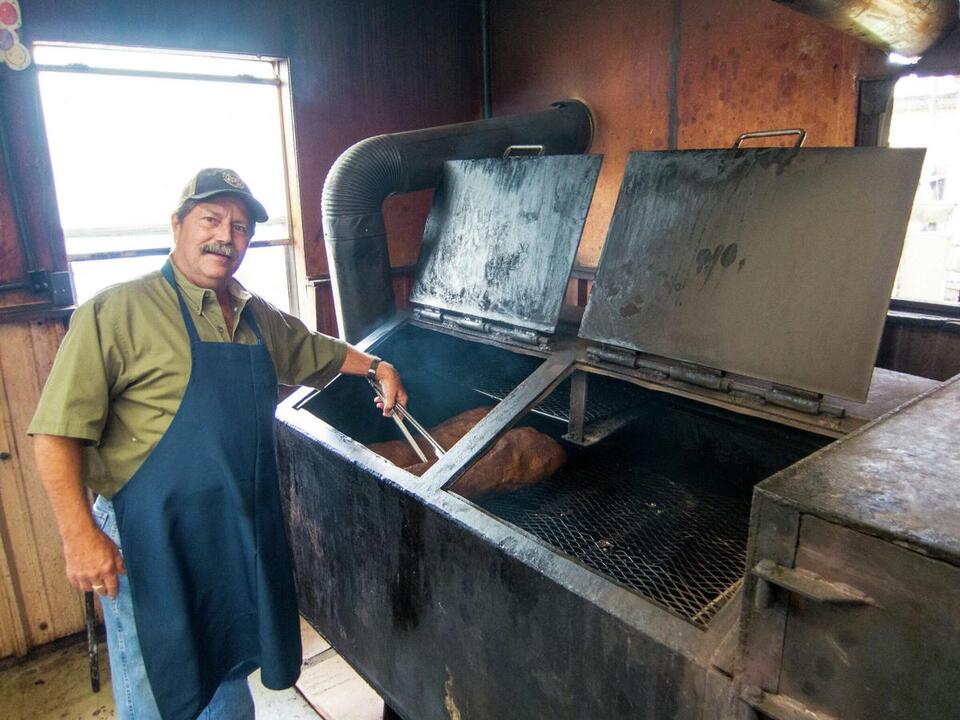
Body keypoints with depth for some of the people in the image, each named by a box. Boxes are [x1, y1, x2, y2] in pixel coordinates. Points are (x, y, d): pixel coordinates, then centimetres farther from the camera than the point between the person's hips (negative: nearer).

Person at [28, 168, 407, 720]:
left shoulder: (258, 316, 6)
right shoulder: (119, 311, -14)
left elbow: (317, 352, 26)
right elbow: (58, 432, -16)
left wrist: (377, 367, 17)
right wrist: (80, 535, -20)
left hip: (244, 531, 6)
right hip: (154, 541, -6)